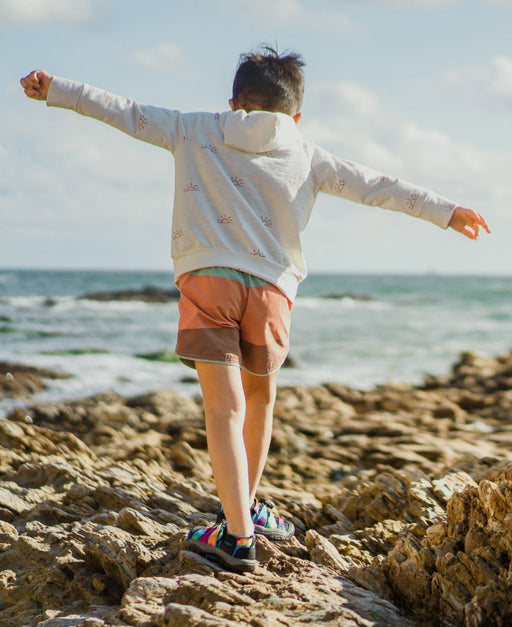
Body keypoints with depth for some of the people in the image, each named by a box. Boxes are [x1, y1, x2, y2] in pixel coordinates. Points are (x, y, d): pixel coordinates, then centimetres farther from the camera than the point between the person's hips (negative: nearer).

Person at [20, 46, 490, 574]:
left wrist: (55, 89, 23)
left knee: (225, 409, -6)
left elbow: (123, 111, 16)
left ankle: (237, 536, -12)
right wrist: (446, 212, 26)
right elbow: (377, 186, 20)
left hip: (207, 278, -1)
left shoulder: (195, 131, 16)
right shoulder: (307, 155, 17)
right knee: (259, 396, 22)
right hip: (271, 285, 2)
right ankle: (244, 506, 35)